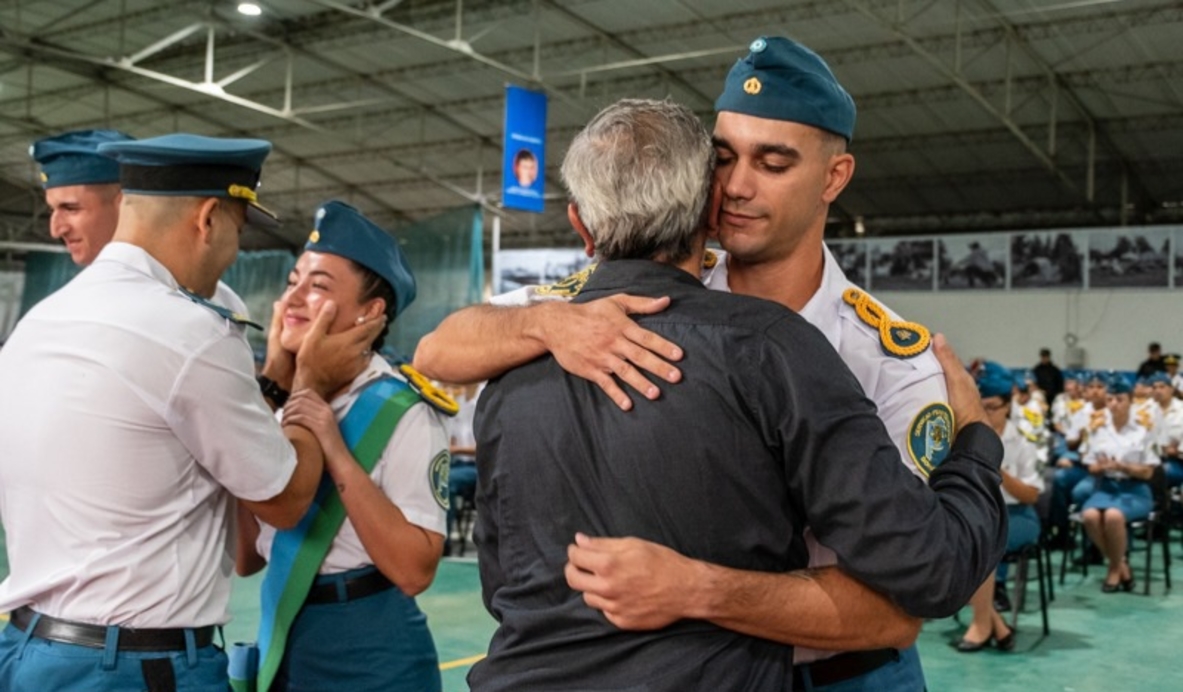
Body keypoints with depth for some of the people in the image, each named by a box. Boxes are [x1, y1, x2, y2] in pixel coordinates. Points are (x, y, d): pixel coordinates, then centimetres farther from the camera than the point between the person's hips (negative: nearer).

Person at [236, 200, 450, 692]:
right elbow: (246, 558, 2)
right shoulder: (283, 406, 3)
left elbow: (414, 571, -21)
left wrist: (337, 455, -25)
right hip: (285, 644, 6)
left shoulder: (404, 415, -15)